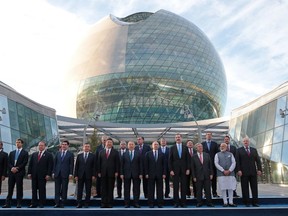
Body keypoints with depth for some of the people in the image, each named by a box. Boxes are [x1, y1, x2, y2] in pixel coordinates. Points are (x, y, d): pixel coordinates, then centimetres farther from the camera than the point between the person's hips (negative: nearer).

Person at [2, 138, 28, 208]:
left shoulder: (25, 153, 4)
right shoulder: (11, 153, 17)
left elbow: (24, 163, -5)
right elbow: (9, 162, 9)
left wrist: (17, 168, -14)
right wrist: (12, 168, -10)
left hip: (19, 172, -4)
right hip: (11, 172, 4)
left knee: (19, 188, -1)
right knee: (10, 188, 4)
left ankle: (19, 204, 4)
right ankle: (8, 203, 8)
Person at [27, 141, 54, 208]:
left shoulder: (49, 155, -1)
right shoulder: (34, 154, 14)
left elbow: (50, 166, -5)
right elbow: (30, 164, 13)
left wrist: (48, 175, -12)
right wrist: (29, 173, 4)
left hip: (42, 176, -4)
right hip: (34, 175, 4)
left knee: (42, 190, 2)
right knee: (34, 190, 8)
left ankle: (41, 204, 10)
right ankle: (34, 203, 15)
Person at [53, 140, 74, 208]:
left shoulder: (70, 154, 1)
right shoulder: (58, 153, 12)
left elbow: (71, 165, -3)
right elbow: (55, 163, 11)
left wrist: (71, 173, -10)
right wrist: (53, 172, 5)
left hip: (65, 174, -3)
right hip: (57, 173, 3)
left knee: (64, 189, 3)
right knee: (57, 189, 5)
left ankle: (62, 203, 10)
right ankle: (57, 203, 10)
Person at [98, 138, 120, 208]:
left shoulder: (115, 152, 5)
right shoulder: (101, 152, 11)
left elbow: (117, 163, 1)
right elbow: (99, 162, 9)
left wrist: (116, 172, -6)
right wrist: (99, 172, 2)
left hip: (111, 173, -2)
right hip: (103, 173, 2)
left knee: (110, 189, 2)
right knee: (103, 189, 3)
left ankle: (110, 203, 8)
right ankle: (103, 203, 9)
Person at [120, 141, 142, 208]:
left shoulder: (138, 153, 5)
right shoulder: (124, 154, 6)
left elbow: (140, 164, 2)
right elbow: (122, 164, 4)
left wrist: (141, 173, -4)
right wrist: (121, 173, -3)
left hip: (136, 174, 0)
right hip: (127, 174, 0)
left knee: (136, 189, 3)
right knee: (126, 189, 5)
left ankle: (136, 203, 11)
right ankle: (127, 203, 12)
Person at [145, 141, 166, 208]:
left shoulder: (162, 154, 8)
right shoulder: (148, 154, 5)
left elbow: (164, 164, 6)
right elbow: (146, 164, 2)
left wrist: (164, 173, -2)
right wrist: (146, 173, -5)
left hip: (159, 174, 1)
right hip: (151, 174, -1)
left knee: (160, 189, 3)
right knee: (151, 189, 2)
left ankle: (160, 203, 10)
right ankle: (151, 203, 10)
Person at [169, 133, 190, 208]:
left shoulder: (185, 148, 7)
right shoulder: (172, 148, 4)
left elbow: (188, 159, 5)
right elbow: (170, 160, 2)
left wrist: (188, 169, -3)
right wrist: (171, 170, -6)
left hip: (184, 170, 1)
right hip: (175, 170, -1)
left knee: (183, 187, 4)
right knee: (175, 187, 2)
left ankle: (183, 202, 11)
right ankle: (176, 202, 9)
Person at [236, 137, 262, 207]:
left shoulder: (254, 150, 13)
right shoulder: (239, 150, 4)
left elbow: (258, 160, 9)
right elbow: (237, 161, -2)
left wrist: (259, 169, -2)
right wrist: (238, 170, -11)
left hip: (253, 172, 3)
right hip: (244, 172, -3)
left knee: (254, 187, 4)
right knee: (245, 188, 1)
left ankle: (255, 202, 11)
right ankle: (246, 202, 8)